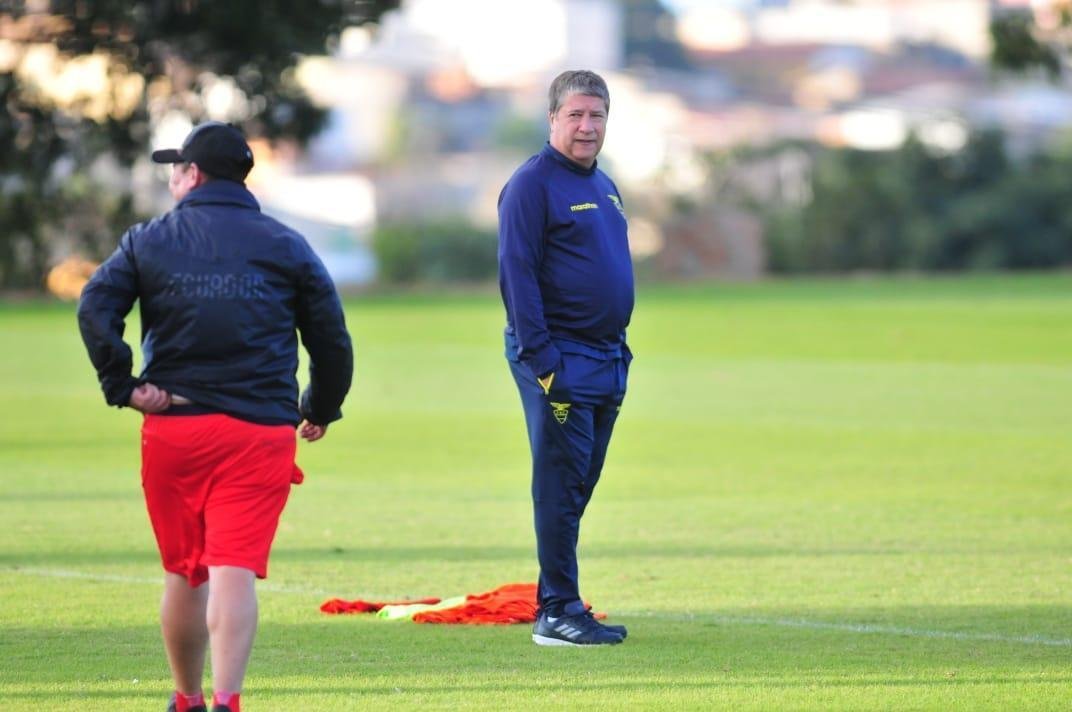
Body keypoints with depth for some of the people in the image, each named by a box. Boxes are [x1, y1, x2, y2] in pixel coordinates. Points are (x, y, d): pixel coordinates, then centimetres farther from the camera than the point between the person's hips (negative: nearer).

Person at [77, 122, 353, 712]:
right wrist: (321, 411, 20)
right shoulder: (285, 247, 8)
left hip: (171, 427, 1)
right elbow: (332, 337, 7)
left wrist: (122, 386, -6)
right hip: (260, 431, -1)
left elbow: (95, 307, -8)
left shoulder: (148, 240, 7)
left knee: (183, 573, 15)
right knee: (234, 569, -9)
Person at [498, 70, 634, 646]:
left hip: (605, 357, 8)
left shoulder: (604, 187, 19)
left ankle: (560, 605, 15)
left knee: (579, 487, 10)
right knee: (560, 486, -8)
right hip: (559, 358, -8)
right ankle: (558, 613, -7)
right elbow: (517, 273, -14)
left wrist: (620, 351, 19)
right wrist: (540, 357, -19)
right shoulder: (533, 184, -9)